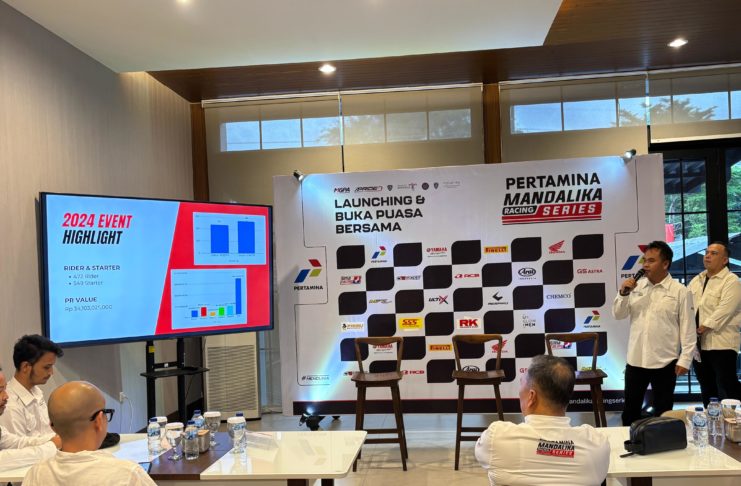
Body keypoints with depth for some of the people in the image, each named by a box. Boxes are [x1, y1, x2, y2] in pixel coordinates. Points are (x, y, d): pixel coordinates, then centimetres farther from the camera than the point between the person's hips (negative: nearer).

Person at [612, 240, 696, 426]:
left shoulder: (680, 291, -6)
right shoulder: (636, 287, 4)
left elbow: (688, 328, -6)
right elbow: (618, 315, 6)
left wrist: (685, 360, -9)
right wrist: (623, 293, -10)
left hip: (664, 362, -3)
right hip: (635, 360, 3)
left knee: (662, 412, 11)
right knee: (630, 410, 12)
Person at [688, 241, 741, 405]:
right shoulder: (696, 280, 15)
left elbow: (723, 311, -18)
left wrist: (702, 328, -19)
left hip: (721, 344, -7)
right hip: (698, 344, 7)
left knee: (727, 391, -5)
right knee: (707, 389, 16)